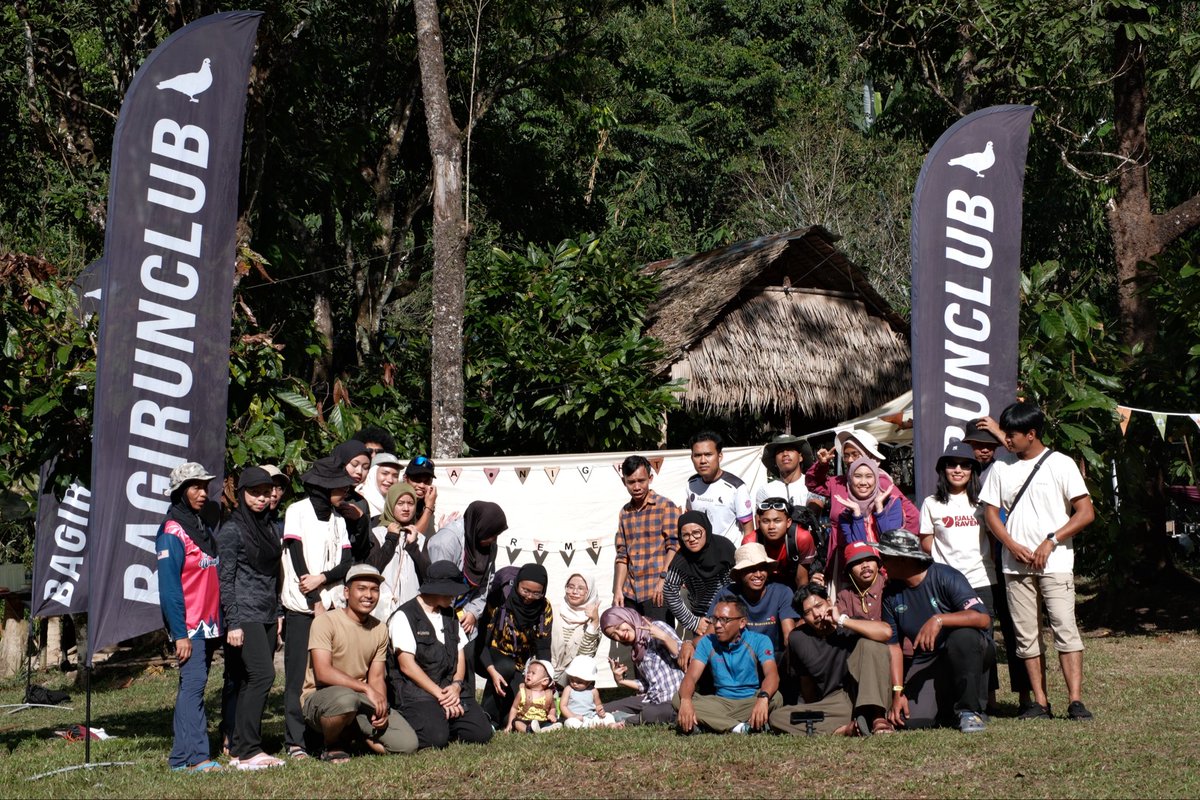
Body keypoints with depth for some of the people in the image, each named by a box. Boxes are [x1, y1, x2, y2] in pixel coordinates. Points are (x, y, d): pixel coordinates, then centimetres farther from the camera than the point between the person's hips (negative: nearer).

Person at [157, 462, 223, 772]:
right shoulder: (172, 532, -10)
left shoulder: (203, 527, 16)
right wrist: (180, 633, -18)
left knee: (193, 686, 8)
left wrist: (218, 624, 13)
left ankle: (181, 757, 11)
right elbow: (169, 586, -15)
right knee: (193, 683, -13)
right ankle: (196, 757, -15)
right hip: (189, 626, -8)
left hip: (208, 625, 8)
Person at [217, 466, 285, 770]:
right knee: (262, 674, -17)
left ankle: (239, 748, 7)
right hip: (244, 614, -7)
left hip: (267, 616, 7)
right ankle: (247, 751, -16)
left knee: (249, 682, 5)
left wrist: (278, 614, 17)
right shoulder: (232, 530, -6)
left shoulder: (271, 528, 16)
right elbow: (225, 578, -9)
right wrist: (233, 623, -14)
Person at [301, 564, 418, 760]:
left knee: (408, 744, -14)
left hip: (361, 701, 5)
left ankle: (351, 734, 11)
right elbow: (323, 672, -22)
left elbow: (377, 678, 8)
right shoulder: (326, 622, -11)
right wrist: (366, 688, -27)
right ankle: (330, 746, -10)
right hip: (319, 698, -5)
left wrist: (381, 705, -13)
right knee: (346, 698, -42)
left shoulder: (379, 629, 9)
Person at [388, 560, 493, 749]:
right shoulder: (404, 616, -5)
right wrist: (440, 695, -15)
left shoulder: (450, 616, 19)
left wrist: (456, 686, -6)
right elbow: (407, 665, -11)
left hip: (449, 688, 7)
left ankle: (443, 724, 11)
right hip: (415, 690, -6)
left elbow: (460, 656, 16)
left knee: (481, 733, -14)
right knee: (435, 737, -30)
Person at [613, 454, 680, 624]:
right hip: (630, 593, 5)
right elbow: (622, 555, 15)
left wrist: (663, 580, -19)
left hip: (657, 592, -5)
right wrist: (618, 590, 7)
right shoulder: (625, 512, 16)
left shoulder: (665, 506, -1)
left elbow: (674, 546, -9)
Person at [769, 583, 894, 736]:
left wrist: (842, 621, -19)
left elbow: (885, 632, -25)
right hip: (832, 704, 3)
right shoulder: (797, 639, 6)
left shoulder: (851, 625, -3)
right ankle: (845, 729, -33)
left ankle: (876, 718, -35)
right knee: (777, 717, -19)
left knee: (871, 643, -23)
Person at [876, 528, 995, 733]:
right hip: (926, 661, 4)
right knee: (912, 719, -21)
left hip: (966, 654, -4)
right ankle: (949, 705, 15)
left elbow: (983, 619, -28)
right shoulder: (891, 594, 0)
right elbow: (893, 645, 1)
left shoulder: (945, 577, -16)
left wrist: (939, 620, -39)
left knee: (963, 636, -39)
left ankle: (970, 710, -21)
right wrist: (897, 692, -8)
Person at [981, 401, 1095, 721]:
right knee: (1027, 635, 4)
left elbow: (1086, 513, -4)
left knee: (1065, 627, -12)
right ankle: (1040, 703, 7)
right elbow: (991, 512, 10)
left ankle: (1075, 701, -13)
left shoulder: (1061, 464, 0)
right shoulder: (1001, 468, 11)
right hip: (1016, 565, 4)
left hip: (1055, 562, -4)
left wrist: (1050, 541, -12)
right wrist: (1013, 546, -6)